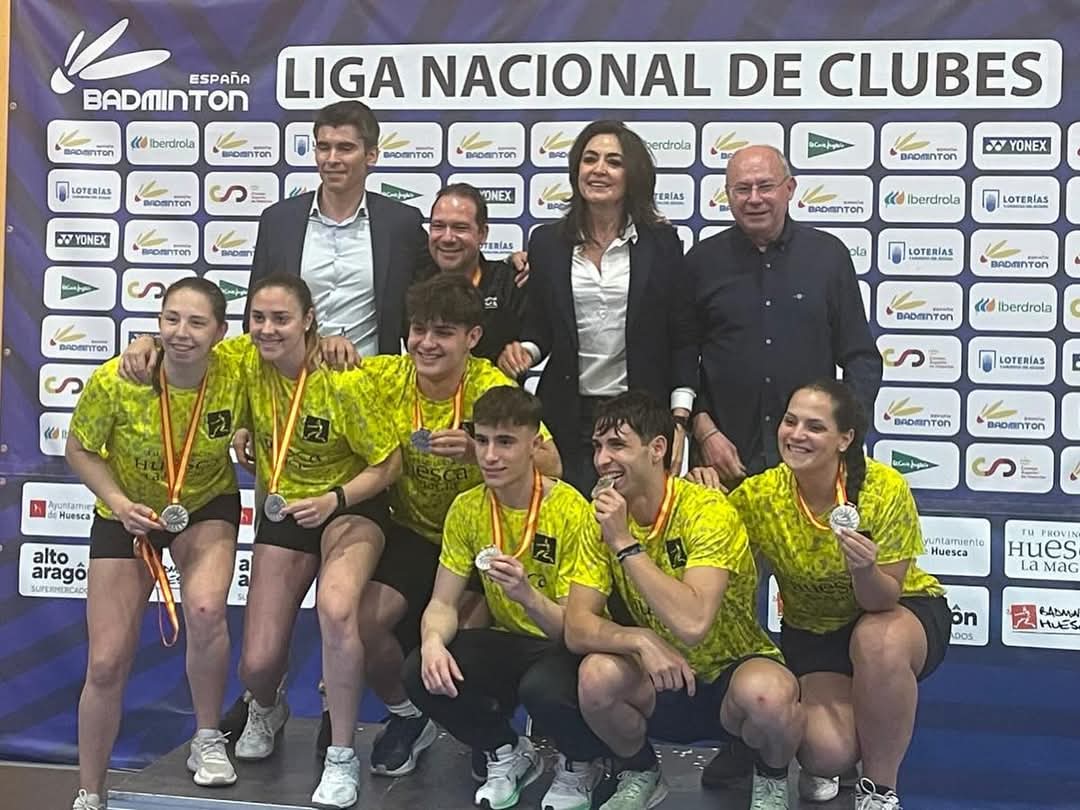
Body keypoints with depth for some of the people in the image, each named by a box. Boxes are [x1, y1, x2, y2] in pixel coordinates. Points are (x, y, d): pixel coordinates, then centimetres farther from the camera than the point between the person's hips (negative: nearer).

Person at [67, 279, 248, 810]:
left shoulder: (236, 378, -25)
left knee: (205, 610, -31)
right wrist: (118, 502, -24)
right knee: (106, 665, 0)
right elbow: (79, 451, -10)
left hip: (206, 507, 0)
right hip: (126, 514, 1)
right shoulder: (115, 381, -26)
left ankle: (208, 741, -4)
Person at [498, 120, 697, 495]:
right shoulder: (547, 242, 7)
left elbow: (683, 339, 2)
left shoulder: (661, 242, 2)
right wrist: (525, 351, -9)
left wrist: (679, 420, -4)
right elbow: (538, 327, 13)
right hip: (568, 417, 1)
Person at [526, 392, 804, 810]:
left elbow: (691, 624, -35)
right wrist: (641, 640, -31)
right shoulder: (604, 520, -5)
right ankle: (640, 775, 5)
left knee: (767, 694, -37)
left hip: (735, 670, -4)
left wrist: (625, 543, -30)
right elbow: (576, 628, -12)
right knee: (597, 675, -27)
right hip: (662, 680, 4)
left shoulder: (708, 512, -22)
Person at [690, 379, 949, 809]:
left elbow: (883, 601, -20)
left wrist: (865, 570, -43)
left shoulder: (885, 489, -26)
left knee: (877, 642, -37)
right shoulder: (759, 496, -20)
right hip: (813, 629, 1)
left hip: (902, 612, -1)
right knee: (827, 752, -23)